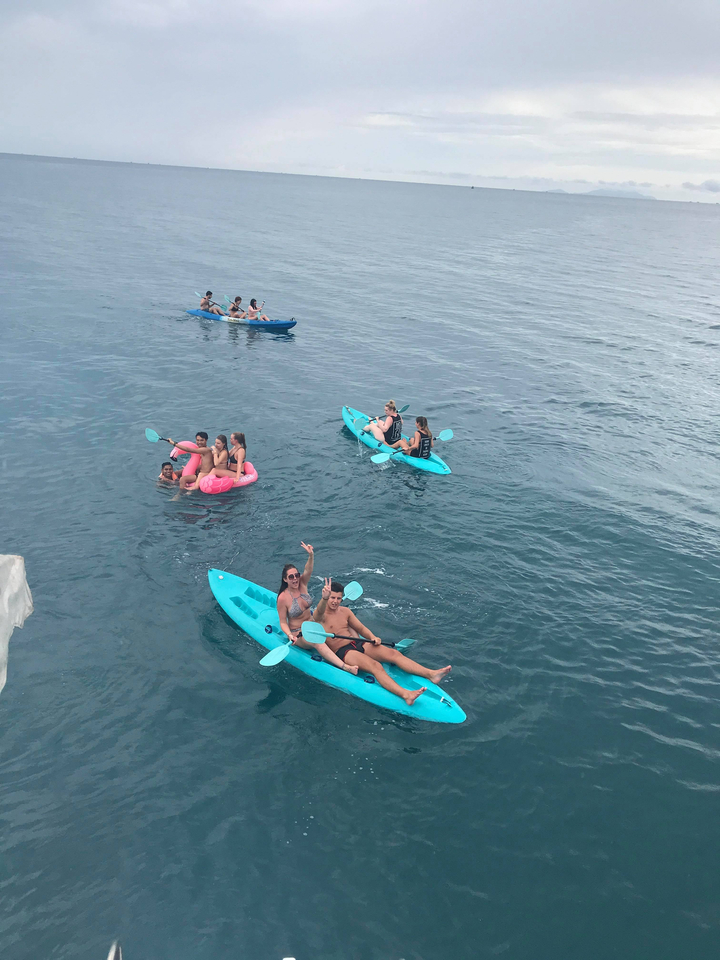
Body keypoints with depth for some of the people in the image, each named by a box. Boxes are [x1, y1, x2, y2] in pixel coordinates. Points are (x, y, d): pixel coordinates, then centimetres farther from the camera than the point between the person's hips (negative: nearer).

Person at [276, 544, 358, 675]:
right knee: (318, 643, -36)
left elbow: (308, 570, -25)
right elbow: (283, 622, -12)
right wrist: (289, 635, -31)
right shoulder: (283, 598, -16)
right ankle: (345, 667, -49)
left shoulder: (302, 584, -4)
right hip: (298, 633, -7)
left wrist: (311, 556, -44)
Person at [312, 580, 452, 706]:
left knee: (393, 653, -14)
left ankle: (431, 674, -23)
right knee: (375, 666, -33)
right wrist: (324, 598, -55)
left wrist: (373, 638, -3)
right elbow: (319, 612, -31)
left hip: (358, 644, 7)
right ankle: (405, 695, -54)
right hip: (341, 652, -7)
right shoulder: (320, 616, -6)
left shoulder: (345, 611, 14)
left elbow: (361, 628, 19)